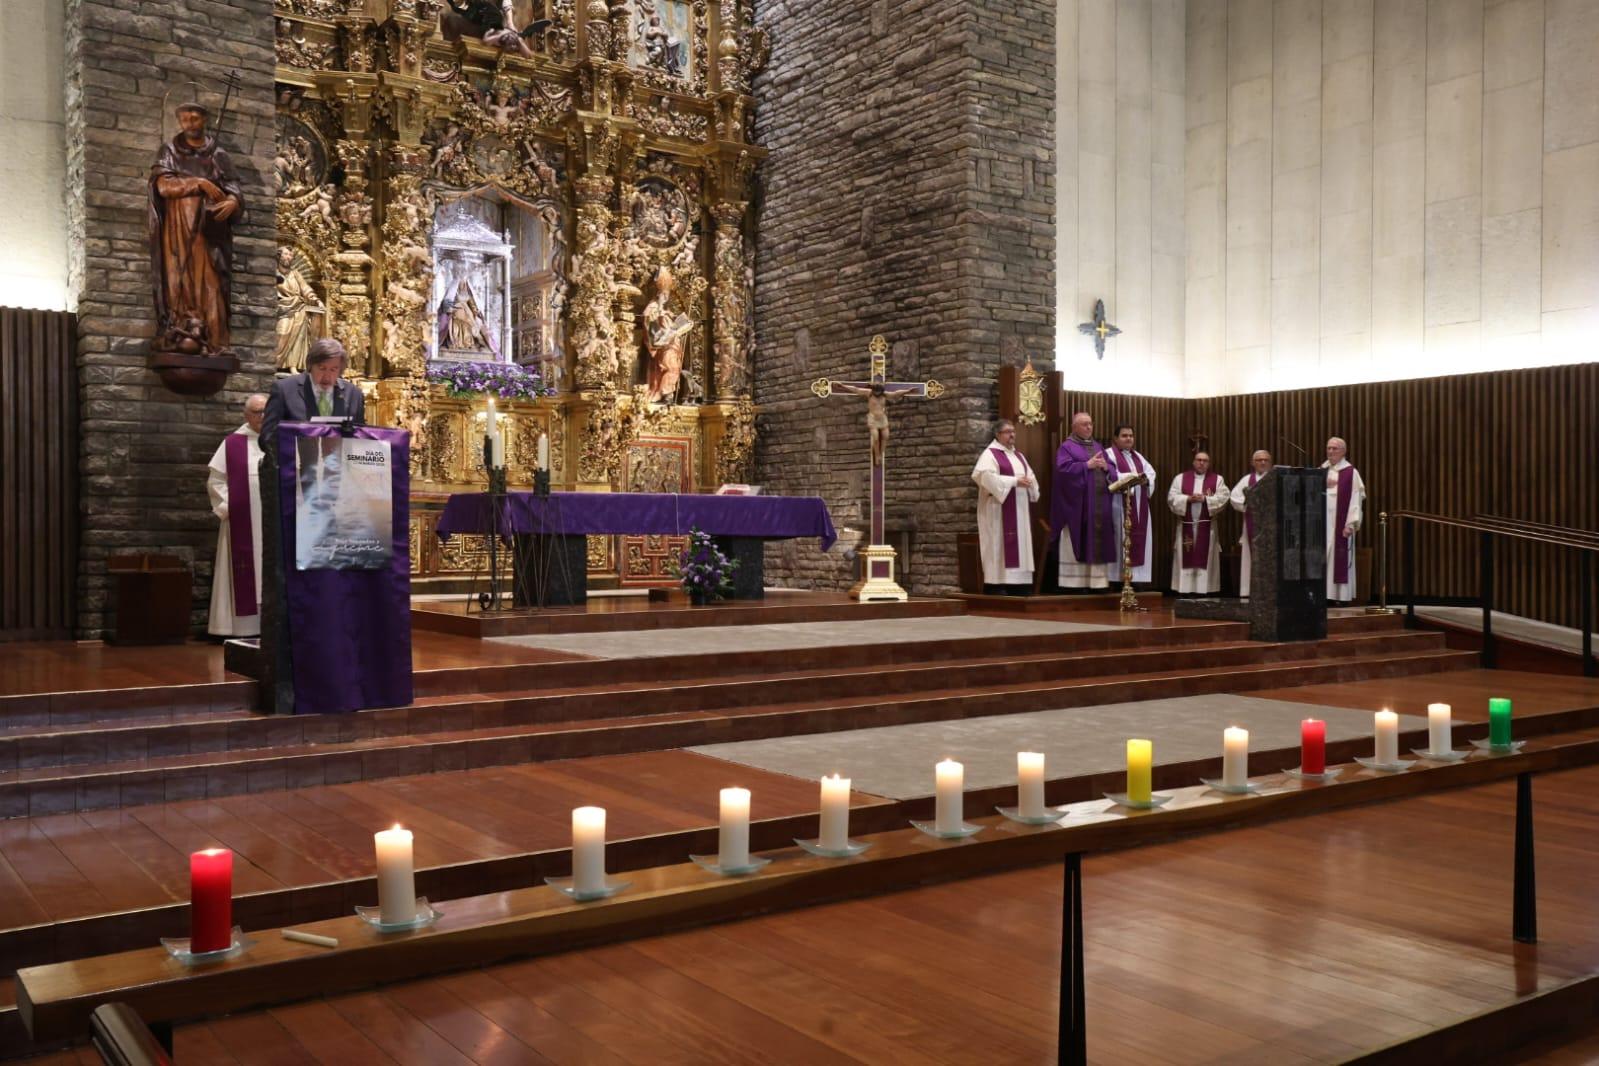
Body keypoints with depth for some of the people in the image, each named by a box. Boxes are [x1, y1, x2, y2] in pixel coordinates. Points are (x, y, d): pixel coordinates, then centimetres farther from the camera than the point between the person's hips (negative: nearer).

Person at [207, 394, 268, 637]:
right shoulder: (232, 443, 5)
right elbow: (215, 480, 4)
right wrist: (227, 507, -4)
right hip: (242, 521, -1)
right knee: (244, 576, 0)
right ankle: (244, 628, 3)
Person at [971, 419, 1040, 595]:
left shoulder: (1018, 456, 20)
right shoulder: (990, 454, -5)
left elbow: (1031, 476, 18)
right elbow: (985, 476, -20)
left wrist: (1029, 482, -6)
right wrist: (1014, 481, -20)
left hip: (1019, 511, 8)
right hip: (1000, 510, -8)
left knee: (1020, 545, 5)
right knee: (1000, 545, -11)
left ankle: (1019, 586, 6)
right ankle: (997, 585, -11)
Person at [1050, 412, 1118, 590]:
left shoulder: (1098, 446, 19)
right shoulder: (1067, 447, 0)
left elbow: (1112, 469, 15)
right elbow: (1064, 468, -15)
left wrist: (1106, 467, -7)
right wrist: (1087, 465, -16)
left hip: (1099, 503, 6)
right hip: (1078, 504, -6)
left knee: (1098, 542, 3)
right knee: (1078, 542, -6)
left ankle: (1096, 581, 5)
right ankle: (1075, 582, -5)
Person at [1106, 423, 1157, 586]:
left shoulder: (1138, 456, 22)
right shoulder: (1110, 454, -1)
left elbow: (1151, 472, 11)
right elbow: (1110, 475, -16)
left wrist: (1145, 479, -10)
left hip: (1139, 506, 7)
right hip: (1121, 504, -7)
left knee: (1139, 540, 3)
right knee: (1121, 540, -10)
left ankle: (1137, 577, 4)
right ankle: (1120, 577, -10)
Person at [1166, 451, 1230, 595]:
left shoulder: (1217, 479, 7)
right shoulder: (1181, 478, 8)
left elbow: (1224, 497, -4)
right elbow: (1172, 497, -1)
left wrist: (1205, 499, -14)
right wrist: (1188, 498, -15)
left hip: (1207, 526, 0)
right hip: (1186, 525, 0)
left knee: (1205, 558, -1)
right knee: (1186, 558, 0)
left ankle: (1203, 591, 1)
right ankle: (1184, 590, 2)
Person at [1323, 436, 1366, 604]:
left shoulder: (1351, 472, -1)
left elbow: (1356, 498, -7)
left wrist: (1351, 523, -14)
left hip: (1340, 524, -4)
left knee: (1340, 559, -4)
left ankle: (1341, 595, -1)